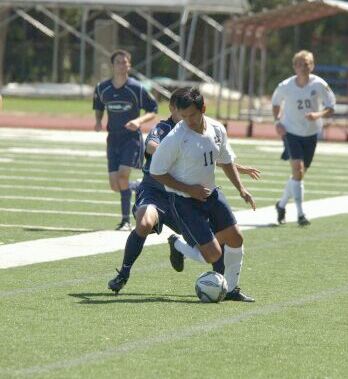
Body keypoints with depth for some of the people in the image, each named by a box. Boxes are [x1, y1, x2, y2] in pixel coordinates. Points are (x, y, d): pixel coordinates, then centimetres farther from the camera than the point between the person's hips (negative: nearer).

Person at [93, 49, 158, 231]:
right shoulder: (102, 88, 2)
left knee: (122, 176, -21)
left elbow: (152, 111, -2)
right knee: (115, 185, -1)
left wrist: (139, 121, -20)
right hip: (113, 139, 5)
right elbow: (98, 107, 21)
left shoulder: (137, 88, -9)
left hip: (132, 137, -5)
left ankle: (126, 220, -4)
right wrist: (98, 121, 0)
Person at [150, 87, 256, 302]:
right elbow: (156, 172, -14)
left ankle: (231, 289, 25)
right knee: (213, 255, -13)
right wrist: (188, 189, -19)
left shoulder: (217, 129, -2)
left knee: (235, 238, 6)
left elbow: (226, 161, 16)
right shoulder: (176, 138, -22)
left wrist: (241, 189, 5)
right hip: (184, 201, -7)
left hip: (210, 193, 7)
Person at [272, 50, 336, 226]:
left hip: (311, 134, 2)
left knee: (300, 173, 13)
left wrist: (318, 115, -27)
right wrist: (277, 121, -5)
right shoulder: (285, 86, -11)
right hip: (291, 132, -2)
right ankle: (300, 214, -16)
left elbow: (330, 108, -7)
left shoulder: (319, 85, -12)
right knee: (297, 170, -17)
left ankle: (282, 204, 37)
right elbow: (276, 103, 9)